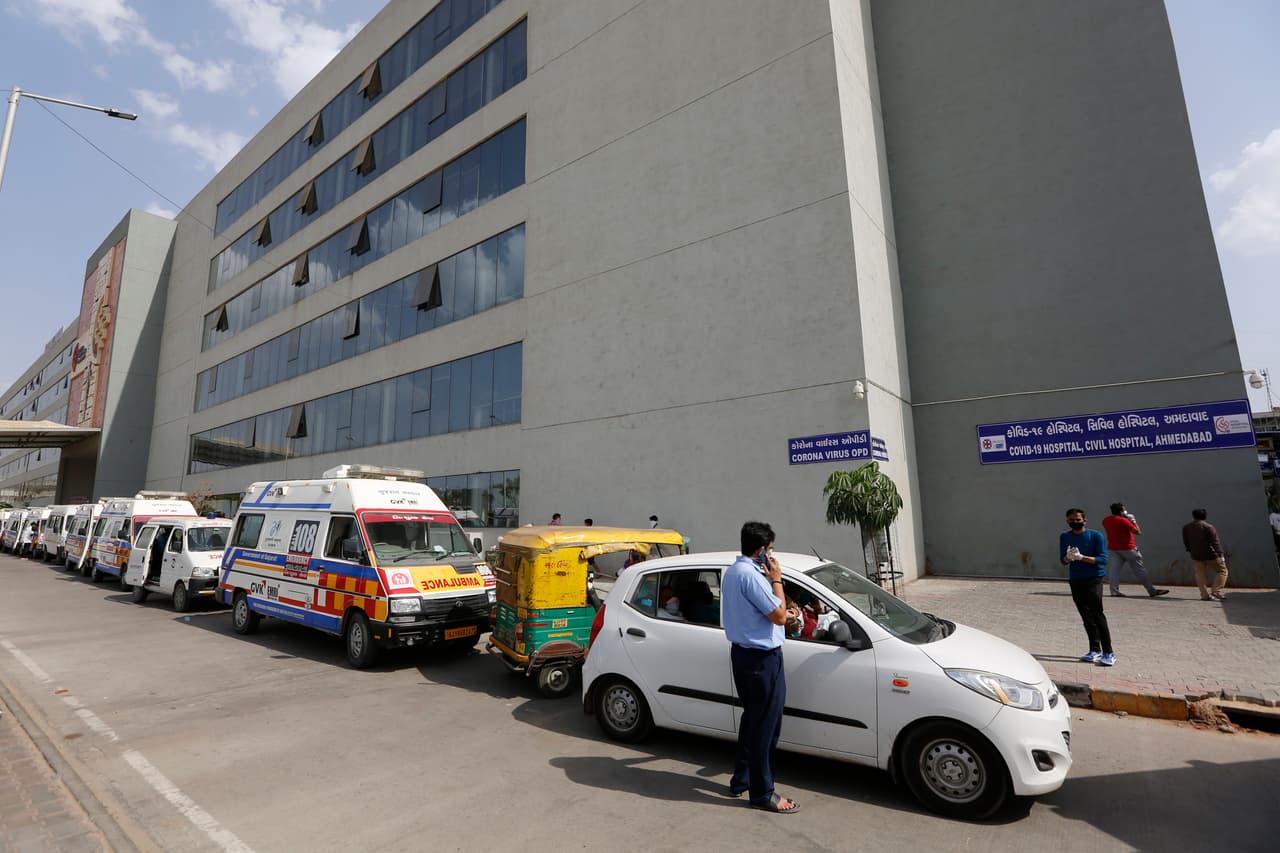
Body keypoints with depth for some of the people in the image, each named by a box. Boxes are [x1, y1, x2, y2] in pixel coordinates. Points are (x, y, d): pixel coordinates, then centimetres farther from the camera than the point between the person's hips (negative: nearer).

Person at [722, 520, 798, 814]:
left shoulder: (731, 571, 8)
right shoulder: (751, 575, -24)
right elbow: (779, 616, -19)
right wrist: (776, 580, -11)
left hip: (741, 652, 10)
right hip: (762, 657, -10)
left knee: (751, 718, 21)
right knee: (766, 725, 3)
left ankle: (740, 780, 32)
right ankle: (762, 793, 15)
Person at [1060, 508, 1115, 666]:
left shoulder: (1095, 536, -3)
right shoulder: (1064, 537, 6)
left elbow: (1103, 559, -9)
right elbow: (1063, 561, 2)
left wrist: (1081, 557, -21)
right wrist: (1069, 557, -20)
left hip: (1093, 579, -3)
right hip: (1075, 580, 4)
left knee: (1097, 614, -11)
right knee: (1086, 617, 7)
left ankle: (1109, 653, -6)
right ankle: (1095, 650, 13)